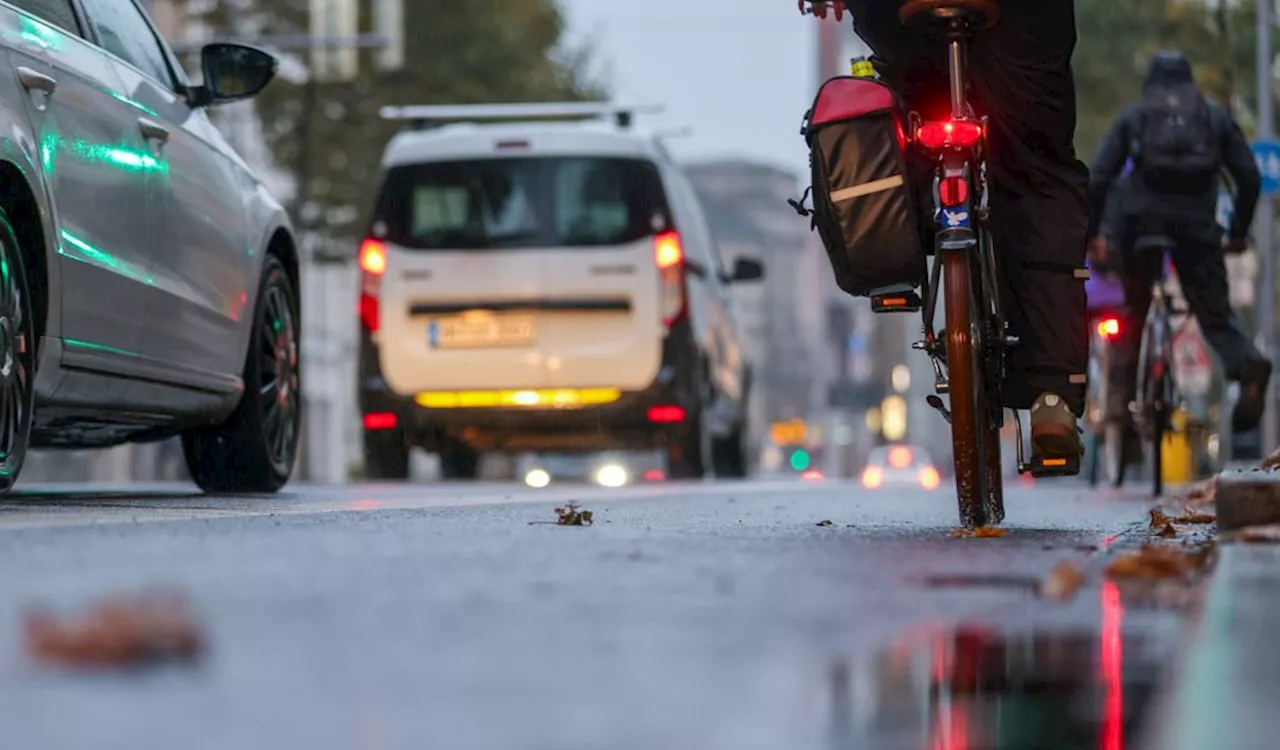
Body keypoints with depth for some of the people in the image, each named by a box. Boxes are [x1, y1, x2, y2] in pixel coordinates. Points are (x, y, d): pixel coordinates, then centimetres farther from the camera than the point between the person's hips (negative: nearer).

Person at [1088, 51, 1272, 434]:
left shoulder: (1133, 117, 17)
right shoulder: (1216, 117, 18)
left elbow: (1100, 177, 7)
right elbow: (1249, 178, 12)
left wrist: (1092, 232, 11)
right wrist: (1238, 232, 20)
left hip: (1143, 218, 0)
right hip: (1198, 224, 0)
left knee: (1135, 309, 18)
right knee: (1216, 314, 2)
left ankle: (1126, 389, 11)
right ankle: (1249, 367, -27)